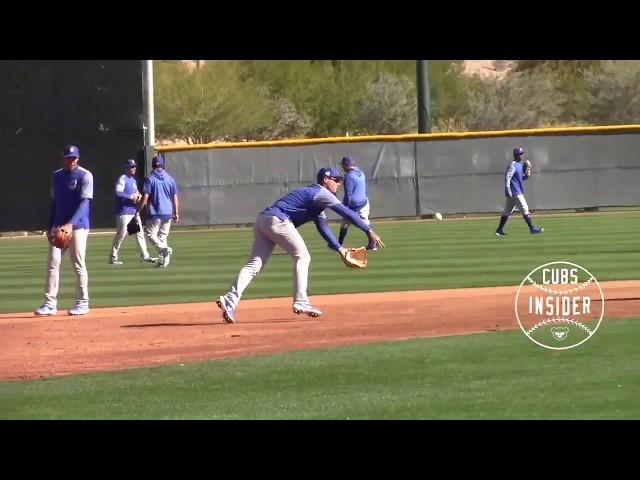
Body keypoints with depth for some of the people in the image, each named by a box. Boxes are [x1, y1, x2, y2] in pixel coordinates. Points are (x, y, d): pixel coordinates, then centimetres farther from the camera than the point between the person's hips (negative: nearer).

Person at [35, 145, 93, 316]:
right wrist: (51, 227, 14)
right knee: (52, 263, -1)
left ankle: (82, 303, 7)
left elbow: (84, 202, -15)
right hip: (58, 226, 5)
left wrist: (71, 224, -27)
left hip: (78, 226, -5)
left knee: (78, 264, -2)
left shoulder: (85, 176, -7)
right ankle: (50, 303, 0)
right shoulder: (57, 176, 12)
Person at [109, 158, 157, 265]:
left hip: (134, 211, 9)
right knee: (121, 233, -5)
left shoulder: (133, 180, 17)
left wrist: (138, 195, 5)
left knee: (139, 233, 7)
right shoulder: (122, 179, -10)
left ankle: (145, 256, 11)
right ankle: (113, 257, 2)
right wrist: (131, 196, -22)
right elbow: (118, 192, -24)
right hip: (124, 212, -9)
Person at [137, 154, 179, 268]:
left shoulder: (150, 178, -7)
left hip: (155, 213, -5)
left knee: (151, 234, -1)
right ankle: (163, 260, 10)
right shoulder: (170, 178, 6)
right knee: (163, 236, 14)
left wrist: (138, 211, -6)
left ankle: (165, 249, -23)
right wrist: (176, 213, 13)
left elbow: (145, 197, -12)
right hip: (168, 213, 5)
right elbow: (175, 197, 7)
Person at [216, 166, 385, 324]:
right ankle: (301, 302, -3)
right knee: (302, 257, 1)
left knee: (254, 264, 0)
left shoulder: (315, 196, 28)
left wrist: (339, 248, 18)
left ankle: (230, 300, -13)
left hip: (262, 220, 9)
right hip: (277, 220, -9)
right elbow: (346, 212, -11)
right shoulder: (321, 193, -2)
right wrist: (369, 231, -13)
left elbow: (323, 226, 26)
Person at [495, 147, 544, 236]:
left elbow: (523, 177, 23)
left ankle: (500, 230, 11)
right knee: (524, 209, -7)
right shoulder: (513, 165, -13)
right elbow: (507, 177, -20)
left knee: (507, 211, 10)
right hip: (515, 192, -10)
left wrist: (527, 170, 4)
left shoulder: (519, 165, 16)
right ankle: (532, 228, -5)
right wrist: (508, 190, -26)